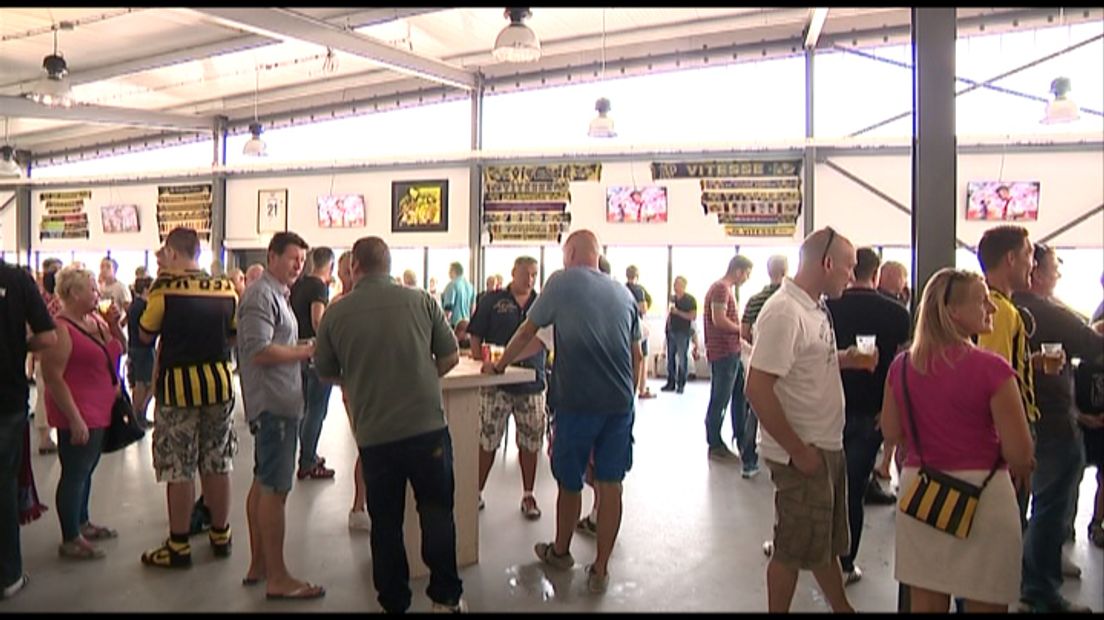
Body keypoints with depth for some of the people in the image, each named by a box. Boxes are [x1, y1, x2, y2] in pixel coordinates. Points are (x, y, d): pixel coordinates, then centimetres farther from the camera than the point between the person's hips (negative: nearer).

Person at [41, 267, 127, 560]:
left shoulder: (95, 320, 9)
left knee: (87, 470, 18)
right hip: (78, 415, -9)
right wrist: (74, 419, -21)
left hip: (99, 411, 9)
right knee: (75, 473, -2)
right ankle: (70, 540, 7)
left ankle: (82, 523, 32)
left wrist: (114, 324, -2)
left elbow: (120, 349, 17)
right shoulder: (61, 328, -17)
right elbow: (53, 377, -19)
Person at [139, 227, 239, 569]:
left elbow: (145, 334, 0)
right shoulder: (226, 288, 1)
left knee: (178, 470, 5)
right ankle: (221, 535, 24)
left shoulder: (165, 288, -11)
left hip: (178, 384, -4)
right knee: (217, 465, 14)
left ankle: (178, 546, 12)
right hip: (219, 380, 4)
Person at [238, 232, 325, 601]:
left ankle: (258, 565, 27)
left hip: (277, 402, 11)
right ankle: (277, 578, 1)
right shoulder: (262, 295, -14)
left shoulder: (276, 294, 19)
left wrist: (303, 350, 11)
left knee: (263, 485, 16)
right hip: (273, 403, -11)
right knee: (275, 489, -6)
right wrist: (305, 352, -14)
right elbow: (259, 351, -22)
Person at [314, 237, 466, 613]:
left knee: (385, 522, 14)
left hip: (374, 434, 0)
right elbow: (450, 357, 2)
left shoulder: (336, 313, -2)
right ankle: (446, 596, 22)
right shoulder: (420, 300, -3)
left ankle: (394, 603, 25)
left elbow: (326, 373, 10)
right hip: (427, 425, 0)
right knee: (437, 511, 15)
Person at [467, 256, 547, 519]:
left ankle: (528, 495, 22)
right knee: (487, 441, 4)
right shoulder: (492, 300, 2)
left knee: (530, 443, 8)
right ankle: (477, 492, 20)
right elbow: (475, 336, 2)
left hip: (531, 382, 2)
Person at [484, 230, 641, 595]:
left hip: (577, 401, -4)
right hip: (620, 403, 4)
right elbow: (637, 356, 15)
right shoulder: (623, 294, 12)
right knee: (610, 484, 8)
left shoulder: (562, 282, 0)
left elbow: (527, 332, 6)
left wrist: (499, 366, 19)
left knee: (569, 482, 13)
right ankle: (600, 569, 15)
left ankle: (561, 551, 33)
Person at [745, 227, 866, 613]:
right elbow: (757, 389, -25)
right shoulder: (784, 312, -21)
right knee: (794, 550, 6)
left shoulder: (815, 309, 7)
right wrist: (798, 450, -21)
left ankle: (842, 606, 39)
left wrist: (842, 360, 2)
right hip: (803, 452, -9)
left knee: (827, 541, 23)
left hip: (828, 447, 9)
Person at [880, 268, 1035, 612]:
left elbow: (891, 432, 7)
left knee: (925, 602, 17)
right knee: (984, 603, 12)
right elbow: (1020, 453, -15)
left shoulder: (902, 365, -1)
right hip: (981, 493, -4)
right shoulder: (991, 368, -17)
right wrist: (1019, 467, 7)